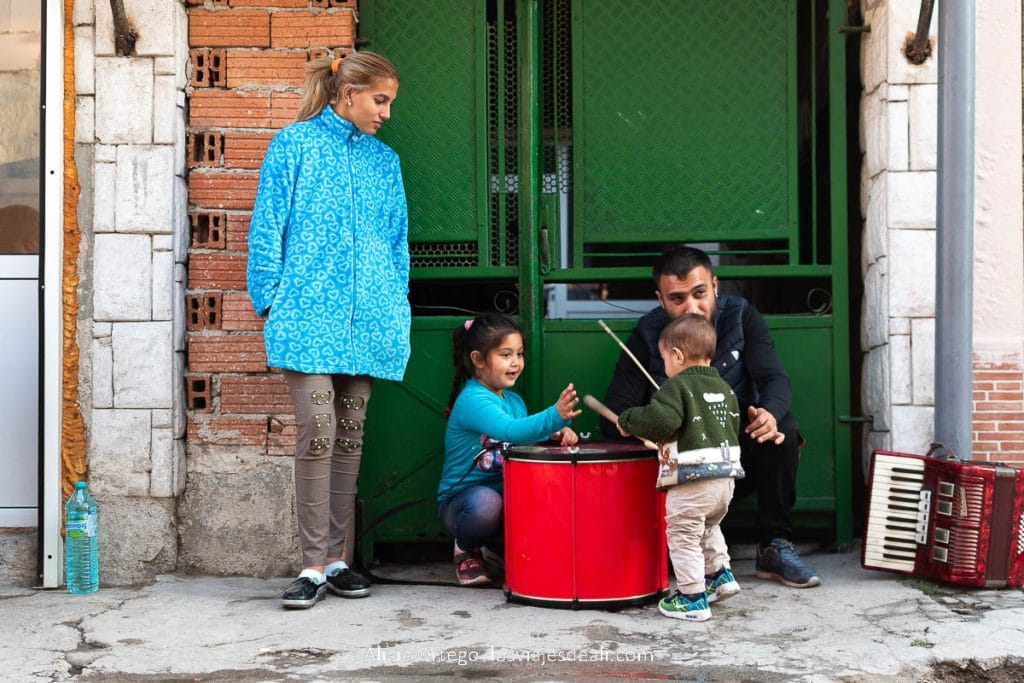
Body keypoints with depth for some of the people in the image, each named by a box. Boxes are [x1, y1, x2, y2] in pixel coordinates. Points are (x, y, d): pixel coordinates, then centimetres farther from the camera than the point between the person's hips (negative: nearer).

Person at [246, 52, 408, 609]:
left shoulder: (385, 160, 17)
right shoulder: (294, 145, 4)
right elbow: (267, 229, 1)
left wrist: (398, 308, 12)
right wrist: (270, 302, -4)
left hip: (367, 320, 5)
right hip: (309, 315, -4)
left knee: (350, 438, 7)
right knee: (317, 433, -12)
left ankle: (339, 559, 15)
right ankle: (314, 566, -5)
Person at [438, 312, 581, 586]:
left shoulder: (514, 401, 10)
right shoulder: (472, 400, -19)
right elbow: (509, 431, -36)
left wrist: (555, 434, -7)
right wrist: (554, 416, -52)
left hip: (507, 494, 7)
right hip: (461, 499, -7)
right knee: (486, 502, -40)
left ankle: (501, 547, 12)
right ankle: (467, 550, -4)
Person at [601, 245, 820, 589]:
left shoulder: (741, 317, -6)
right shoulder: (647, 335, -8)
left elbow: (775, 379, -18)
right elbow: (613, 418, -13)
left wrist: (770, 412, -43)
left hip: (741, 456, 1)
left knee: (783, 428, -28)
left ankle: (775, 547, -15)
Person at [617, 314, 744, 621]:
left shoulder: (676, 387, -10)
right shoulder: (725, 389, 13)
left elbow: (659, 421, -24)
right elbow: (734, 427, 19)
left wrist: (628, 421, -8)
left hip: (691, 478, -8)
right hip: (726, 475, 8)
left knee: (683, 536, 2)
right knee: (709, 527, 31)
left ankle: (692, 598, 4)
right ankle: (720, 574, 31)